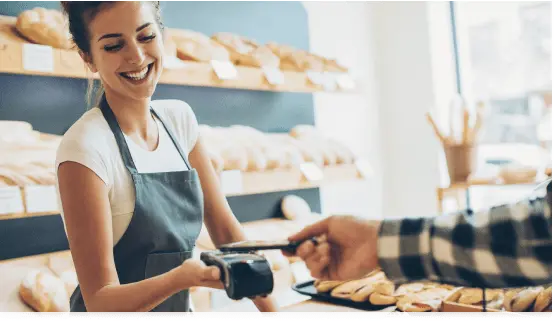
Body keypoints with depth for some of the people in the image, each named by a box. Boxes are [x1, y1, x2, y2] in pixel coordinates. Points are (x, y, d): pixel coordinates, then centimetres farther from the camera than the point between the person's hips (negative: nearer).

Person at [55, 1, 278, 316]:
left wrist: (272, 311, -9)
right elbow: (99, 300, -22)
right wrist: (183, 277, -39)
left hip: (180, 307, 6)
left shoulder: (179, 118, -5)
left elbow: (226, 229, -3)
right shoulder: (85, 148, -24)